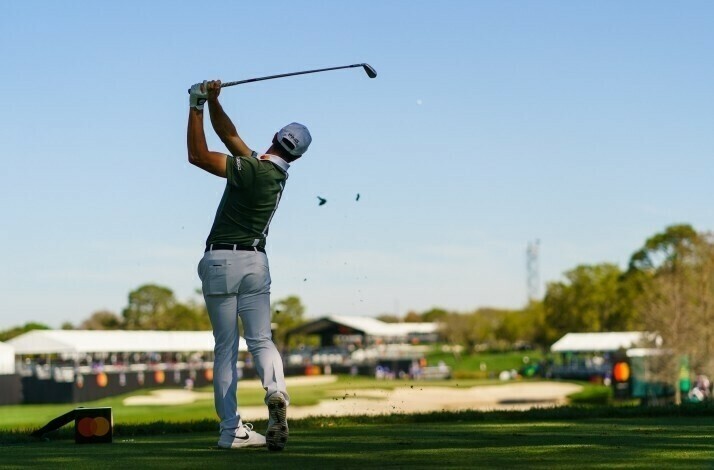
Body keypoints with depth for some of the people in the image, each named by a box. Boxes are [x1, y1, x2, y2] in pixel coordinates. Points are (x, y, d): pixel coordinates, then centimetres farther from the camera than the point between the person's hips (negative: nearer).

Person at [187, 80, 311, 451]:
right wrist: (213, 101, 1)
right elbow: (230, 135, 11)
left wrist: (197, 107, -13)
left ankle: (231, 429, 1)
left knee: (225, 348, 2)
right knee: (261, 340, 4)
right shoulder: (279, 173, 6)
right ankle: (276, 390, -27)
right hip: (255, 262, 4)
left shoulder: (253, 170, -15)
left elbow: (197, 156, -18)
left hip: (221, 262, -4)